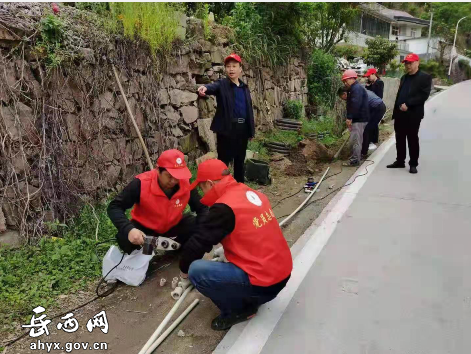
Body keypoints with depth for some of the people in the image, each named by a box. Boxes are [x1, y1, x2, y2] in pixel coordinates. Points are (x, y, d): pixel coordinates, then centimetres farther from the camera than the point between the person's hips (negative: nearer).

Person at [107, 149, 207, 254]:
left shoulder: (186, 184, -22)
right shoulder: (141, 183, -29)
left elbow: (202, 208, -7)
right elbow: (114, 207, -26)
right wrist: (129, 229, -45)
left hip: (173, 226, 2)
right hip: (144, 228, -2)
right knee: (124, 237, -31)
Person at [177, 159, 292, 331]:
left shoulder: (224, 208, -18)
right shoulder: (253, 194, 6)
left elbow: (198, 242, -11)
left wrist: (184, 270, 8)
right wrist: (224, 250, 29)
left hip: (263, 284, -9)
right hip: (282, 273, 9)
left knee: (196, 271, -12)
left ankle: (239, 309, 4)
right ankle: (249, 299, 19)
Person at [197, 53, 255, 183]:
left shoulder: (245, 87, 13)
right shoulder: (222, 84, -2)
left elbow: (249, 109, 15)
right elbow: (213, 87, -26)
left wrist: (251, 130, 12)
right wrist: (205, 88, -51)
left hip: (243, 128, 5)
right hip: (227, 128, -5)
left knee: (240, 160, 15)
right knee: (224, 160, -2)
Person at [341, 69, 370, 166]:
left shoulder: (357, 88, -16)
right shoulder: (354, 88, 19)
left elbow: (355, 105, -26)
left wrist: (349, 117, -27)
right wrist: (350, 118, 20)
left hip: (359, 119, -11)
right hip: (358, 118, 11)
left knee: (355, 140, -9)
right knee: (357, 140, 18)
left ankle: (355, 160, -6)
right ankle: (356, 157, 27)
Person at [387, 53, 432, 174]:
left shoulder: (425, 77, -3)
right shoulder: (404, 77, 18)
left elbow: (424, 95, -14)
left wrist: (407, 104, -20)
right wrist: (396, 111, 10)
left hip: (413, 115, -6)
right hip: (400, 114, 6)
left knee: (413, 140, 1)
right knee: (400, 139, 10)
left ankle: (413, 164, 11)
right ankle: (400, 161, 21)